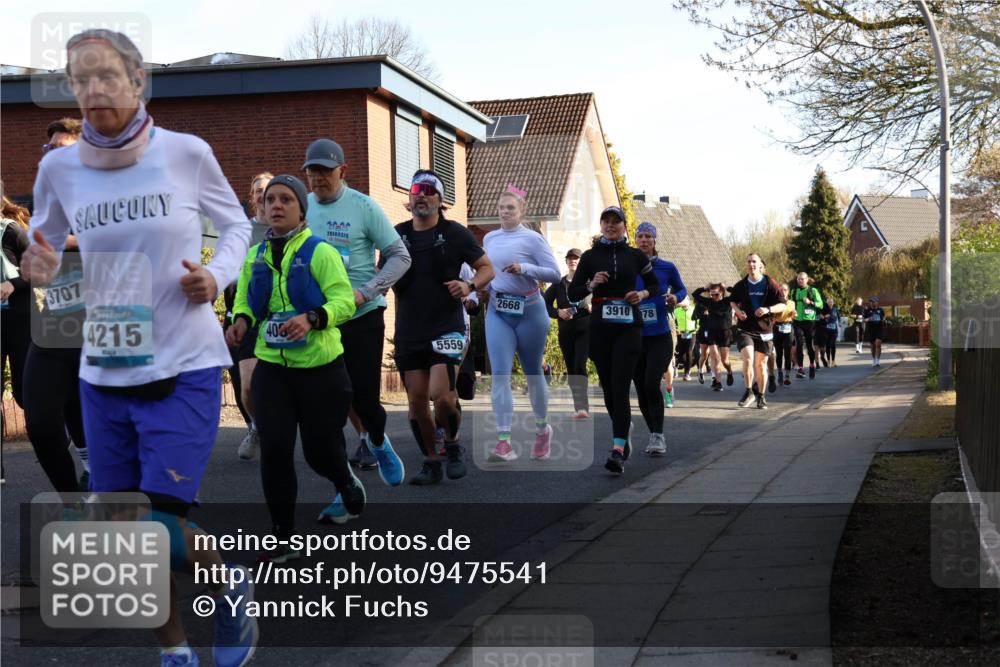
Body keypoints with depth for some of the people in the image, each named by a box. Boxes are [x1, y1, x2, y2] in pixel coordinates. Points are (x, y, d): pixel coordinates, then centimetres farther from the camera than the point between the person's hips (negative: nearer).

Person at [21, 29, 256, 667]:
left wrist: (217, 276, -11)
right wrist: (43, 269, -9)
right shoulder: (59, 168, -1)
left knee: (161, 530, -13)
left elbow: (236, 225, 8)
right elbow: (46, 247, 14)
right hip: (103, 375, 4)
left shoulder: (187, 153, -8)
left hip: (184, 371, -3)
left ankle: (232, 587, 21)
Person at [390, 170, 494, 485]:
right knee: (416, 400, 4)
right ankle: (431, 462, 18)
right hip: (409, 331, 4)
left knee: (442, 394, -17)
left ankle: (453, 445, 11)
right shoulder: (396, 235, 8)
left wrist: (469, 286, -14)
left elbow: (487, 268, 5)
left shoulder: (455, 233, 0)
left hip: (446, 326, -4)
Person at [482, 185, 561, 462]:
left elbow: (554, 273, -9)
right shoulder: (489, 238, 11)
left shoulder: (532, 238, -5)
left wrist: (524, 268, -22)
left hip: (529, 310, -3)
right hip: (497, 311, 3)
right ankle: (504, 443, -16)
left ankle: (542, 429, 35)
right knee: (500, 374, -11)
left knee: (533, 373, 11)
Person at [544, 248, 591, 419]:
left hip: (585, 329, -4)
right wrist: (558, 312, -7)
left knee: (580, 366, -19)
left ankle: (582, 407, -24)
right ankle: (580, 406, 16)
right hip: (565, 332, 4)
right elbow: (545, 304, 11)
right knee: (571, 370, 6)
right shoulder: (558, 284, 11)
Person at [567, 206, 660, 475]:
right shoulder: (590, 256, 6)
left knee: (620, 388, -14)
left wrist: (643, 294, -2)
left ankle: (618, 451, -20)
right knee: (608, 387, 8)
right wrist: (591, 284, -12)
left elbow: (654, 285, 19)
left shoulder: (636, 256, 6)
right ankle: (624, 428, 36)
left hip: (628, 327, -2)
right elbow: (572, 293, 6)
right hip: (600, 327, 2)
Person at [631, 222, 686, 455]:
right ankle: (654, 436, 22)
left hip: (660, 337, -2)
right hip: (635, 337, 2)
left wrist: (675, 298, -7)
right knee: (641, 390, 7)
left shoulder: (667, 268, 1)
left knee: (651, 384, -18)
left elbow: (682, 289, 14)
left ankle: (658, 436, -8)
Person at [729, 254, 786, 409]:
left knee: (761, 364, 7)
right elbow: (732, 301, 21)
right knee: (748, 359, -19)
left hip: (764, 329, 0)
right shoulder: (741, 285, 2)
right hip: (745, 329, 0)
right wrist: (737, 310, -1)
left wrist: (768, 309, -20)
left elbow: (782, 305, -2)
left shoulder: (770, 284, -4)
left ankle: (761, 396, 23)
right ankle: (749, 391, -3)